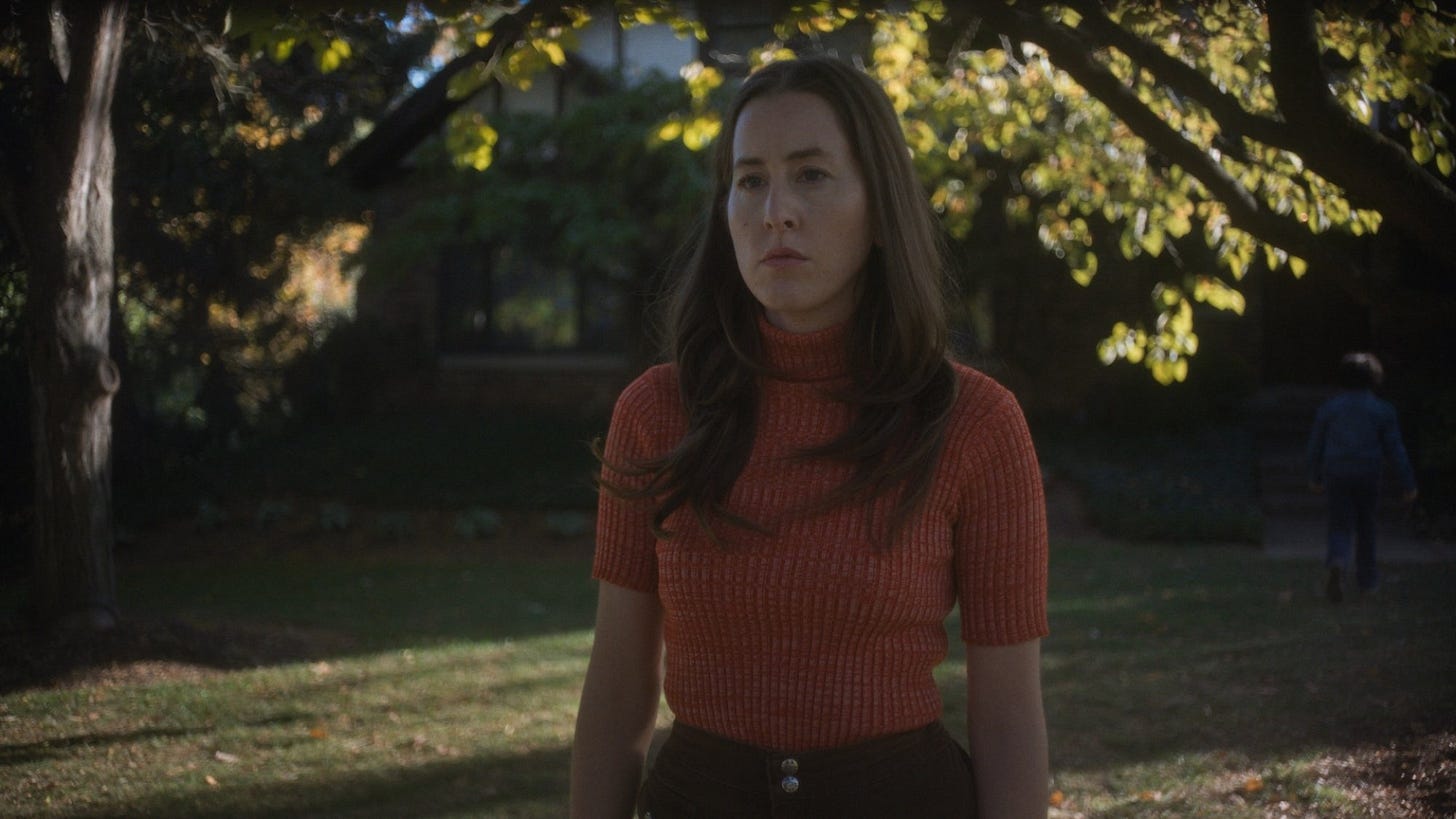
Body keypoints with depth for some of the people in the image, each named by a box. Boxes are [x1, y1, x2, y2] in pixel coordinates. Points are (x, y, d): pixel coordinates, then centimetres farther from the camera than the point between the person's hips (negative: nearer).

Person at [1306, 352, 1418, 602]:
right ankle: (1366, 577, 30)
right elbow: (1395, 450, -6)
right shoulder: (1383, 410, -5)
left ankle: (1336, 563, -27)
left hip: (1337, 476, 0)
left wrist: (1315, 477, 20)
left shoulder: (1328, 408, -1)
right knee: (1365, 525, 19)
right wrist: (1408, 485, 0)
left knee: (1340, 528, 3)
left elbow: (1314, 447, 5)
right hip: (1368, 477, 0)